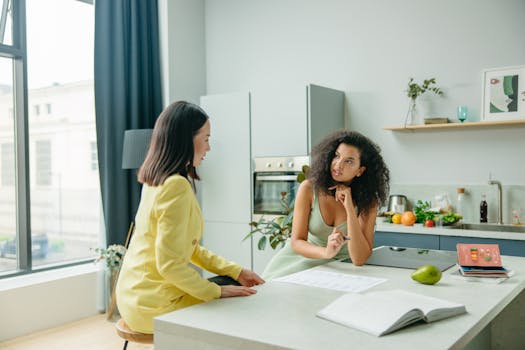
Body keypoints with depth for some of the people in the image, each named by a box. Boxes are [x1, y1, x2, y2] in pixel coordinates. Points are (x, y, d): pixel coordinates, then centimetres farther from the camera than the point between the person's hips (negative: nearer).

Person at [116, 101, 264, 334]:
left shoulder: (156, 181, 7)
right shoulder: (177, 186, -22)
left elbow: (188, 248, 10)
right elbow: (169, 264, -24)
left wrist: (235, 271, 7)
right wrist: (217, 292, -13)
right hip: (154, 304, -9)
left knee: (234, 286, 15)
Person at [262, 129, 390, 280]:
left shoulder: (368, 200, -14)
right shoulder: (309, 188, -15)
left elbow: (359, 259, -22)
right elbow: (297, 242, -15)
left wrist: (349, 208, -29)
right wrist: (326, 252, -36)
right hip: (300, 257, 1)